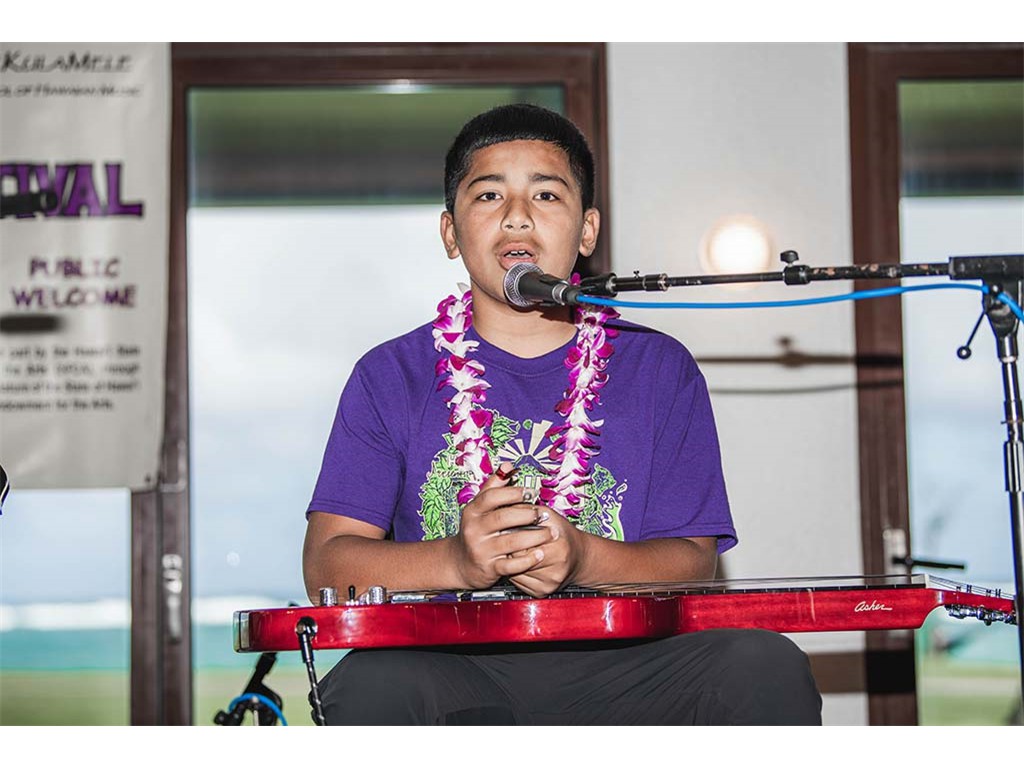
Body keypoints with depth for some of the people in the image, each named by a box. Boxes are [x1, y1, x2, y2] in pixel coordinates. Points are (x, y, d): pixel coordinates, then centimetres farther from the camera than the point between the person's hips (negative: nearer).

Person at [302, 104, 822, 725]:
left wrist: (582, 559, -18)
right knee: (374, 682, -35)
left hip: (617, 667, 2)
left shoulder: (661, 370, 11)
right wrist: (457, 561, -21)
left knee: (766, 665, -27)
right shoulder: (391, 377, 8)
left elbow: (694, 560, 4)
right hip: (453, 666, -1)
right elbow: (327, 562, -1)